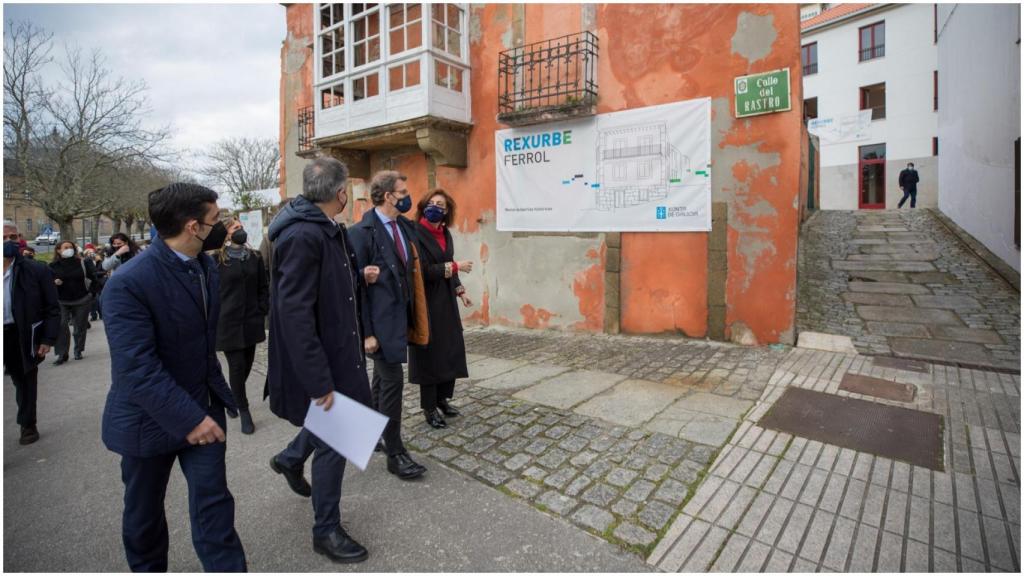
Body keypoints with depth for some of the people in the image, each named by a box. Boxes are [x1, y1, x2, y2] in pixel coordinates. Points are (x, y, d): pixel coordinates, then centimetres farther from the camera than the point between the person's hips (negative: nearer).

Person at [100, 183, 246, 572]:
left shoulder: (206, 265, -2)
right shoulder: (128, 283, -23)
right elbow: (138, 366, -26)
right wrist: (188, 418, -27)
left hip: (201, 406, 4)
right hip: (150, 416, -4)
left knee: (213, 502, 4)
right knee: (144, 510, 19)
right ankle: (148, 568, 43)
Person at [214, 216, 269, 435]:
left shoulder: (255, 257, 9)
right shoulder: (217, 259, -3)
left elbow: (262, 287, 11)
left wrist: (262, 311, 2)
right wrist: (216, 317, -6)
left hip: (251, 321, 4)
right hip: (228, 322, -4)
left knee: (247, 364, 13)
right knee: (237, 366, -4)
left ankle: (233, 398, 38)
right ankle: (243, 411, 10)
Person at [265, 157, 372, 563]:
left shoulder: (328, 231, 6)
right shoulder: (303, 236, -24)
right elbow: (294, 315, -27)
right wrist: (319, 380, -25)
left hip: (337, 351, 9)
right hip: (318, 362, -9)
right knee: (334, 442, 6)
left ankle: (290, 459, 53)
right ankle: (326, 531, 28)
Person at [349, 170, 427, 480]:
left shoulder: (406, 226, 8)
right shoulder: (363, 231, -13)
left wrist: (412, 316, 12)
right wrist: (366, 332, -16)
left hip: (400, 315, 7)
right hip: (380, 318, -7)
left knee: (382, 379, 19)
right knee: (392, 380, -3)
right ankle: (395, 453, 11)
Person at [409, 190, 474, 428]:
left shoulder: (445, 234, 10)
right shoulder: (416, 234, -13)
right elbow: (422, 271, -20)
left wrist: (460, 291, 10)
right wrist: (455, 266, -17)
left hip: (446, 301, 7)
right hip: (426, 302, -7)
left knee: (451, 350, 10)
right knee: (430, 353, 1)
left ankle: (442, 398, 27)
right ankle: (429, 407, 16)